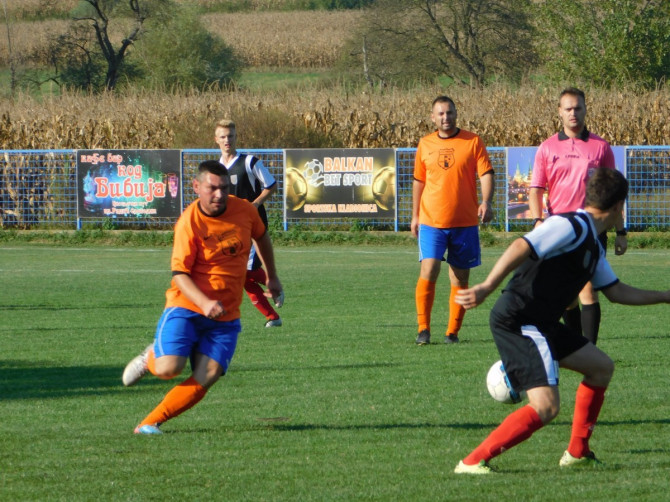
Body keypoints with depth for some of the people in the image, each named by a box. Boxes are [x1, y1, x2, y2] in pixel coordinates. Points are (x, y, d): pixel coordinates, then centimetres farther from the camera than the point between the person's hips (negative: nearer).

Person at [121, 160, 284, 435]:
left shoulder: (244, 210, -1)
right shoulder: (188, 223, -15)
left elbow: (262, 237, 22)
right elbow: (179, 274, -16)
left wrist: (272, 277, 29)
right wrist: (204, 303, -31)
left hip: (226, 317, 4)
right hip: (186, 308, -4)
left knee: (205, 378, -13)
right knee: (168, 368, -22)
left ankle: (150, 423, -4)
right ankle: (151, 358, 15)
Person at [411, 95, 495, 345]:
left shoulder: (473, 142, 1)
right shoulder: (425, 144, 8)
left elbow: (486, 173, -4)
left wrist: (486, 202, -20)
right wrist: (415, 216, 15)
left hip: (465, 222, 0)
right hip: (431, 221, 0)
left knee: (460, 278, 3)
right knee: (428, 271, -13)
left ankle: (453, 332, 12)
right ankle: (423, 329, -6)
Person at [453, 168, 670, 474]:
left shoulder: (592, 244, 18)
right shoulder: (571, 226, -13)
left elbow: (616, 292, 29)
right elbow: (521, 247, -26)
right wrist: (487, 287, -35)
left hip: (540, 324, 11)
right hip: (517, 320, -11)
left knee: (602, 367, 20)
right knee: (545, 407, -19)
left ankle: (577, 453, 26)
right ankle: (472, 462, -16)